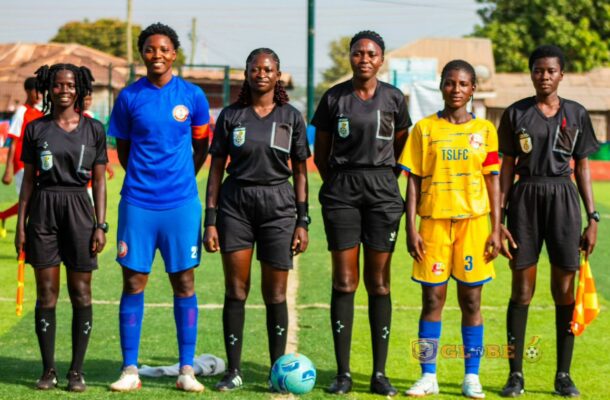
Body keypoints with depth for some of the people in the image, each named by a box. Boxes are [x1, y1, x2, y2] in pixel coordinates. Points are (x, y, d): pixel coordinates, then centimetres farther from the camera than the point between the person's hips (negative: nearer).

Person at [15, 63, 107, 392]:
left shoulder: (93, 130, 5)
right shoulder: (36, 130, 6)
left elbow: (99, 181, 5)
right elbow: (28, 180, 9)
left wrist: (101, 225, -2)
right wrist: (20, 225, 4)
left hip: (79, 209, -1)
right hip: (43, 210, 1)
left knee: (80, 293, 0)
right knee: (46, 293, 1)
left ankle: (77, 371, 7)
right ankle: (48, 370, 9)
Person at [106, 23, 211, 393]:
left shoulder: (192, 96, 2)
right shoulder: (129, 97, 2)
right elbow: (123, 148, 13)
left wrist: (180, 180, 11)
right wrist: (144, 178, 12)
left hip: (181, 203, 0)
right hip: (138, 202, 0)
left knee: (184, 283, 2)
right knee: (133, 282, 1)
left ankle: (187, 370, 8)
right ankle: (130, 370, 7)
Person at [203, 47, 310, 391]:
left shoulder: (291, 117, 6)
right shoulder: (231, 116, 5)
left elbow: (300, 172, 7)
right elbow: (216, 169, 6)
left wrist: (302, 221, 1)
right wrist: (210, 220, -1)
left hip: (278, 206, 0)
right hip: (235, 204, 0)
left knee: (275, 293, 0)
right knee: (236, 290, -2)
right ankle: (233, 370, 4)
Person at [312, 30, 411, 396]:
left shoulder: (394, 98, 4)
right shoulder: (334, 98, 3)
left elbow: (401, 146, 13)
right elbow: (321, 152, 11)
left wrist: (383, 177, 9)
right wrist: (337, 183, 7)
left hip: (383, 190, 0)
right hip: (341, 190, 0)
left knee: (379, 282, 1)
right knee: (344, 281, -3)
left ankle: (380, 373, 4)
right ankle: (343, 373, 0)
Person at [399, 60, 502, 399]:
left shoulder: (484, 130, 5)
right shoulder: (425, 129, 3)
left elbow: (493, 181, 6)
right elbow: (414, 181, 3)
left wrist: (496, 229, 0)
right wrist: (411, 228, -4)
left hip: (474, 221, 0)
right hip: (434, 221, 0)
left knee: (471, 300, 3)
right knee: (432, 299, 1)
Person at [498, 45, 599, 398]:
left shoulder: (576, 114, 6)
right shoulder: (516, 114, 5)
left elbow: (582, 168, 9)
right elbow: (508, 166, 7)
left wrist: (593, 217, 3)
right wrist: (499, 216, 0)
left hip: (563, 199, 1)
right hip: (525, 198, 0)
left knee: (565, 289, 0)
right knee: (522, 287, 0)